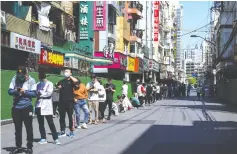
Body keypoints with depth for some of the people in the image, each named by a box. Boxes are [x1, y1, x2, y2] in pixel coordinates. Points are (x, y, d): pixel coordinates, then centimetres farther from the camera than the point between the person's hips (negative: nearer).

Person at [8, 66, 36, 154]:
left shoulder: (31, 80, -6)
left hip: (27, 107, -3)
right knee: (17, 128, 12)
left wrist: (25, 92, -20)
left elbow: (34, 93, -9)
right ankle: (18, 147, 22)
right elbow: (9, 91, 0)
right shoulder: (14, 79, 1)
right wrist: (15, 90, -19)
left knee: (29, 128, 4)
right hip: (16, 107, 3)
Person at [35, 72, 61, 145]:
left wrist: (40, 93, -6)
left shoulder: (49, 84, -1)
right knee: (40, 123, 8)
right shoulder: (38, 84, 15)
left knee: (51, 123, -5)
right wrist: (38, 94, -10)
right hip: (39, 105, 5)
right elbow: (36, 92, 11)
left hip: (47, 106, -5)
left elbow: (49, 93, -13)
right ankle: (43, 138, 17)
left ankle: (56, 139, -1)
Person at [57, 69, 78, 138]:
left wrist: (70, 76, -10)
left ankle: (71, 131, 4)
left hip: (70, 101, -4)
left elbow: (76, 81, -20)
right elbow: (58, 90, 24)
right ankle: (62, 131, 15)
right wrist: (59, 87, 1)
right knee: (62, 117, 7)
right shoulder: (61, 81, 16)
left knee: (70, 116, -3)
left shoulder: (71, 81, 2)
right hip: (62, 101, 4)